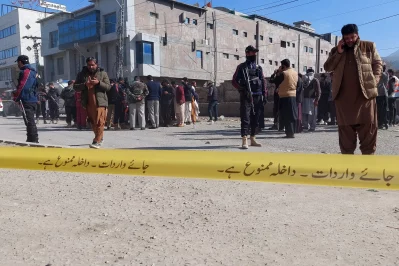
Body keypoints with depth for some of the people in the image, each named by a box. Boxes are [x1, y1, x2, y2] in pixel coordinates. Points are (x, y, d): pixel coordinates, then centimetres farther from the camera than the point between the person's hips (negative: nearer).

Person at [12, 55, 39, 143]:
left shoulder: (26, 72, -12)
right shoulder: (31, 71, 21)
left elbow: (23, 87, -19)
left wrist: (16, 98, -11)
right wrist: (16, 93, 16)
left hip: (27, 101, -10)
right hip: (32, 100, 10)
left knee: (30, 121, -9)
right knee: (29, 121, 16)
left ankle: (34, 140, -9)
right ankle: (30, 139, 25)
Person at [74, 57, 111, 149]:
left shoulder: (103, 73, 4)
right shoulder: (82, 74, 10)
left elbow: (108, 87, -1)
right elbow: (75, 87, 5)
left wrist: (98, 82, -17)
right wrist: (85, 84, -13)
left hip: (100, 102, -4)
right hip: (88, 102, 4)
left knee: (99, 122, -11)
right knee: (93, 122, 14)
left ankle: (97, 141, -11)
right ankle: (100, 137, 32)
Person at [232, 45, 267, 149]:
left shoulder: (259, 68, 16)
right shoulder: (241, 67, 3)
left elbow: (263, 82, 16)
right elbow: (234, 81, -2)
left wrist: (264, 95, 7)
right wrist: (242, 89, -15)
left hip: (257, 97, 5)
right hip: (246, 97, -5)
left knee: (255, 119, 9)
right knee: (245, 119, -10)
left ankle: (253, 139, 18)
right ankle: (244, 141, -12)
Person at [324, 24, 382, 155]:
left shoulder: (369, 46, 11)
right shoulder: (335, 50, 14)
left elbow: (378, 63, 12)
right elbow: (327, 67, 6)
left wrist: (374, 79, -3)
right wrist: (339, 52, -4)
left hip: (365, 92, -1)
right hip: (343, 95, 1)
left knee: (368, 124, 0)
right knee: (345, 126, 4)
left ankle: (368, 154, 8)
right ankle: (347, 153, 12)